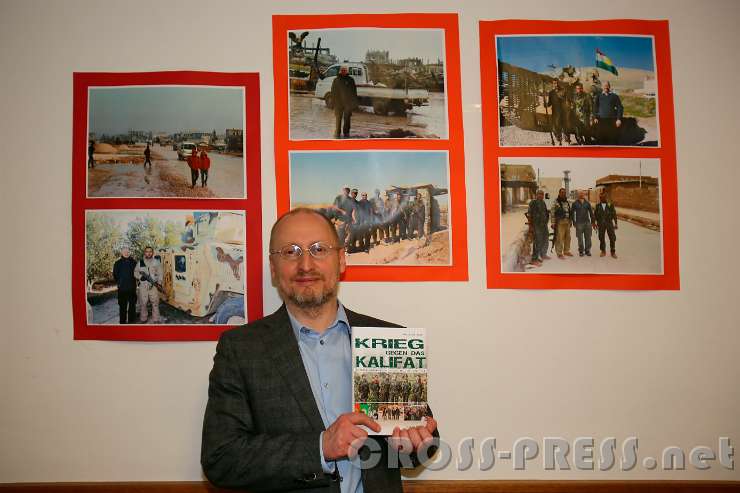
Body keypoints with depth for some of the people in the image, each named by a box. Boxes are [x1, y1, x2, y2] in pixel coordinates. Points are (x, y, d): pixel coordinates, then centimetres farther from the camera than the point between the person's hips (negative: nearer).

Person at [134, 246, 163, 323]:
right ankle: (143, 319, 19)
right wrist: (141, 277, -11)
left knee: (155, 303, 0)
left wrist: (157, 282, -12)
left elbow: (160, 274, 3)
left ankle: (156, 320, 7)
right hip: (143, 286, 1)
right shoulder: (140, 262, 8)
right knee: (143, 303, 7)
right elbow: (135, 272, 8)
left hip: (153, 286, -1)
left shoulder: (156, 262, 6)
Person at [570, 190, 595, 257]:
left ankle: (587, 251, 14)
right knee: (580, 239, 1)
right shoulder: (575, 203, 1)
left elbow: (591, 212, 12)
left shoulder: (587, 203, 8)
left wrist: (593, 221, 9)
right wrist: (574, 222, -1)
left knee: (588, 238, 3)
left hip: (587, 222, 2)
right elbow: (572, 213, 4)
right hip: (579, 223, -2)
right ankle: (581, 251, 12)